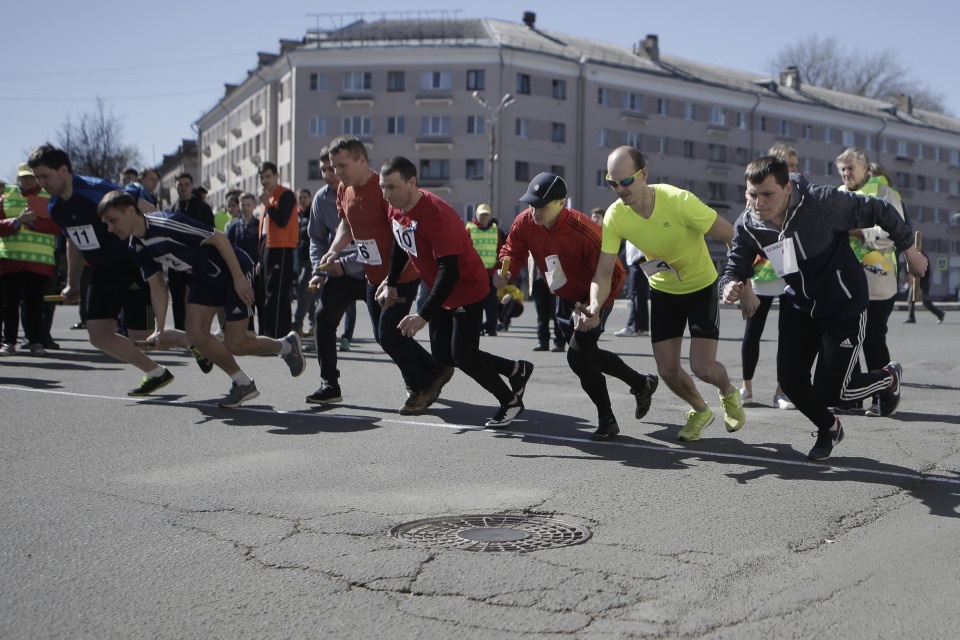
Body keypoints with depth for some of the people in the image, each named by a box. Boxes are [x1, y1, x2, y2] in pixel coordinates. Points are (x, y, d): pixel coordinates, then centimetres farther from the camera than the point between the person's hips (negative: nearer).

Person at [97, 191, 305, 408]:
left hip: (235, 270, -8)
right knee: (195, 333, -4)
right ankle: (243, 384, 11)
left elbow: (218, 237, -26)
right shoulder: (137, 247, -2)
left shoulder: (167, 224, -30)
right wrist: (159, 330, -4)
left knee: (234, 345, -7)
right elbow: (157, 286, 5)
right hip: (205, 276, 8)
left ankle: (286, 345, 20)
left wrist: (239, 277, -25)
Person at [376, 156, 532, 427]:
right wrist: (391, 282, 16)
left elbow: (449, 270, -36)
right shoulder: (396, 209, -6)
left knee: (462, 355, -9)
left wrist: (424, 315, -40)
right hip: (441, 291, 9)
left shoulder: (436, 215, -33)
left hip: (468, 289, -9)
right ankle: (515, 369, 27)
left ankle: (510, 402, 15)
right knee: (442, 354, 10)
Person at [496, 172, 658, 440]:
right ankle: (641, 383, 43)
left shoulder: (583, 231, -35)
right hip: (564, 298, 7)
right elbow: (512, 251, -2)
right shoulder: (525, 222, -18)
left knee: (578, 356, -16)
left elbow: (613, 274, -29)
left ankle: (607, 420, 4)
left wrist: (596, 310, -40)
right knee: (588, 355, 18)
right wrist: (503, 273, -25)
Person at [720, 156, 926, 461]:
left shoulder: (823, 203, -29)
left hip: (844, 306, -5)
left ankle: (889, 377, 29)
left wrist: (910, 251, -4)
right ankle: (828, 429, 33)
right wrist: (730, 287, -30)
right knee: (790, 380, -1)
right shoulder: (747, 225, -14)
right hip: (799, 306, 5)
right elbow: (736, 267, -4)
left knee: (827, 391, -5)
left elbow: (881, 210, -16)